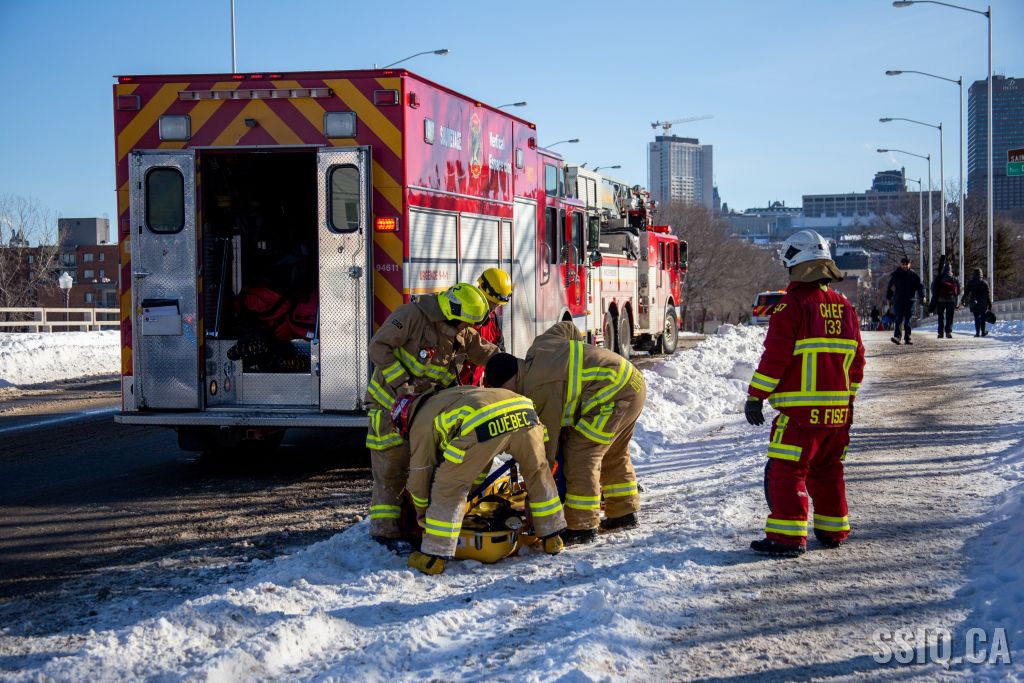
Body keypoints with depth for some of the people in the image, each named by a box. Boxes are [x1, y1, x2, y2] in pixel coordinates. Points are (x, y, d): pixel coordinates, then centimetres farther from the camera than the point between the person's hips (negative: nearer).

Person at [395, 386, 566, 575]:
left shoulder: (421, 423, 23)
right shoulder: (447, 396, 44)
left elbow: (420, 475, 27)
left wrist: (422, 513, 42)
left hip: (482, 425, -6)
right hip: (523, 410, 6)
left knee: (447, 487, 10)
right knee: (537, 471, 30)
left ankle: (434, 557, 11)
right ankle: (552, 538, 38)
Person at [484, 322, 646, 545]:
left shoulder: (541, 387, -18)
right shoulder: (538, 346, 8)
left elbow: (549, 429, -14)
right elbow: (566, 327, 23)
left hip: (614, 396, -11)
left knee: (580, 458, -10)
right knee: (614, 456, 24)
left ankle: (582, 527, -7)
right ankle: (624, 513, 35)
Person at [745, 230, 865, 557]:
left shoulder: (792, 305, -10)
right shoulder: (844, 307, 12)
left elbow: (775, 356, -13)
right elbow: (857, 359, 18)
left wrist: (755, 396, -6)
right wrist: (848, 398, 28)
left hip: (801, 410, -7)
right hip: (838, 410, 7)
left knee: (786, 470, -4)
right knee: (827, 470, 19)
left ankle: (787, 537, -9)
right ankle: (833, 530, 27)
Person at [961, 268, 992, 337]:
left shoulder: (970, 283, -1)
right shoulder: (984, 283, -1)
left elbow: (966, 292, 0)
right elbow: (988, 294, 0)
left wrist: (963, 301, 11)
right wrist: (990, 304, 4)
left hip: (974, 304, 0)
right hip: (983, 304, 0)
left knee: (976, 318, 4)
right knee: (983, 318, 9)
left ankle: (977, 332, -1)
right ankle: (983, 332, 11)